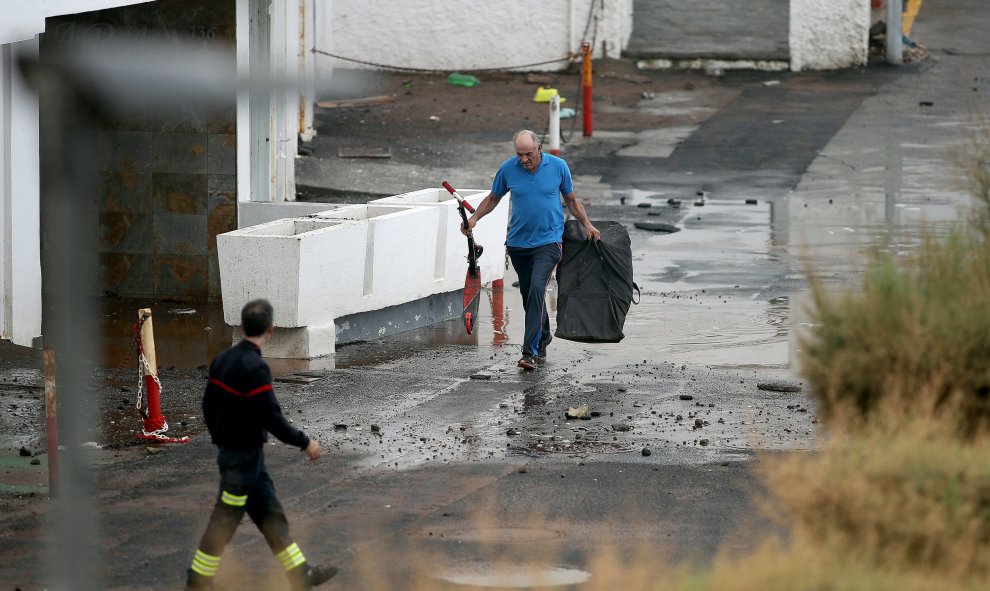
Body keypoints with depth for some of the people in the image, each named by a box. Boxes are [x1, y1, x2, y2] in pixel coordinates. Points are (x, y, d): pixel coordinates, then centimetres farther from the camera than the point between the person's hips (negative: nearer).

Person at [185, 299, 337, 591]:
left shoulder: (223, 359, 4)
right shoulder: (254, 367, -23)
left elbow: (208, 405, 12)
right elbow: (271, 417, -24)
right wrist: (304, 442, -13)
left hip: (228, 447, 9)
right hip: (244, 456, -9)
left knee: (270, 514, 14)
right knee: (226, 519, 0)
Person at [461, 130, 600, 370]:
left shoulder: (558, 166, -4)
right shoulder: (508, 169, -2)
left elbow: (571, 200, 10)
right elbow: (493, 198, 11)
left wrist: (587, 225, 6)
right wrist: (474, 218, -3)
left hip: (548, 241, -3)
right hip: (518, 243, 3)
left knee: (536, 289, -19)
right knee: (528, 294, 11)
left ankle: (530, 351, -23)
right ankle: (543, 338, 34)